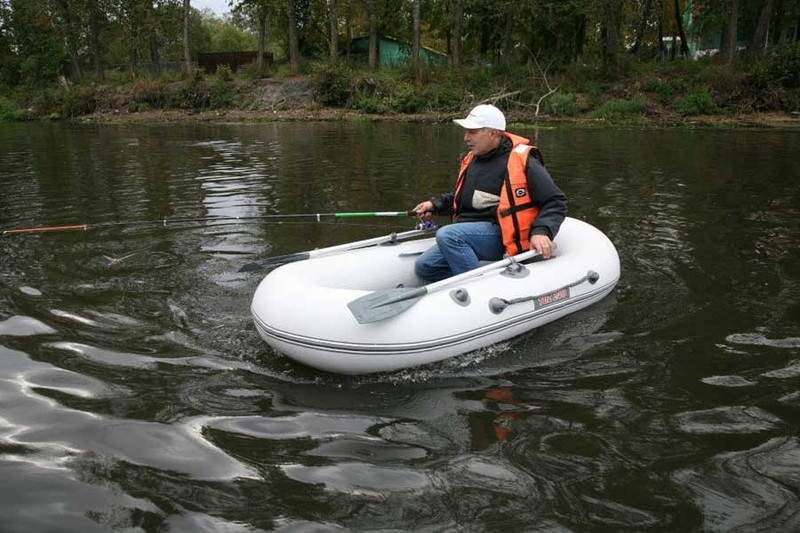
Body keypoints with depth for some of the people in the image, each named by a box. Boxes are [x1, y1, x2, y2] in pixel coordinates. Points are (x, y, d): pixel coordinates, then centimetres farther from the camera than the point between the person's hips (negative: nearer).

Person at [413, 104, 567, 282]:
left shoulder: (522, 161, -9)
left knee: (447, 235, -31)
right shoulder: (472, 160, 16)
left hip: (501, 236, -9)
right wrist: (435, 204, 18)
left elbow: (556, 202, -8)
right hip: (471, 235, 9)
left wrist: (541, 232, -24)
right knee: (424, 266, -3)